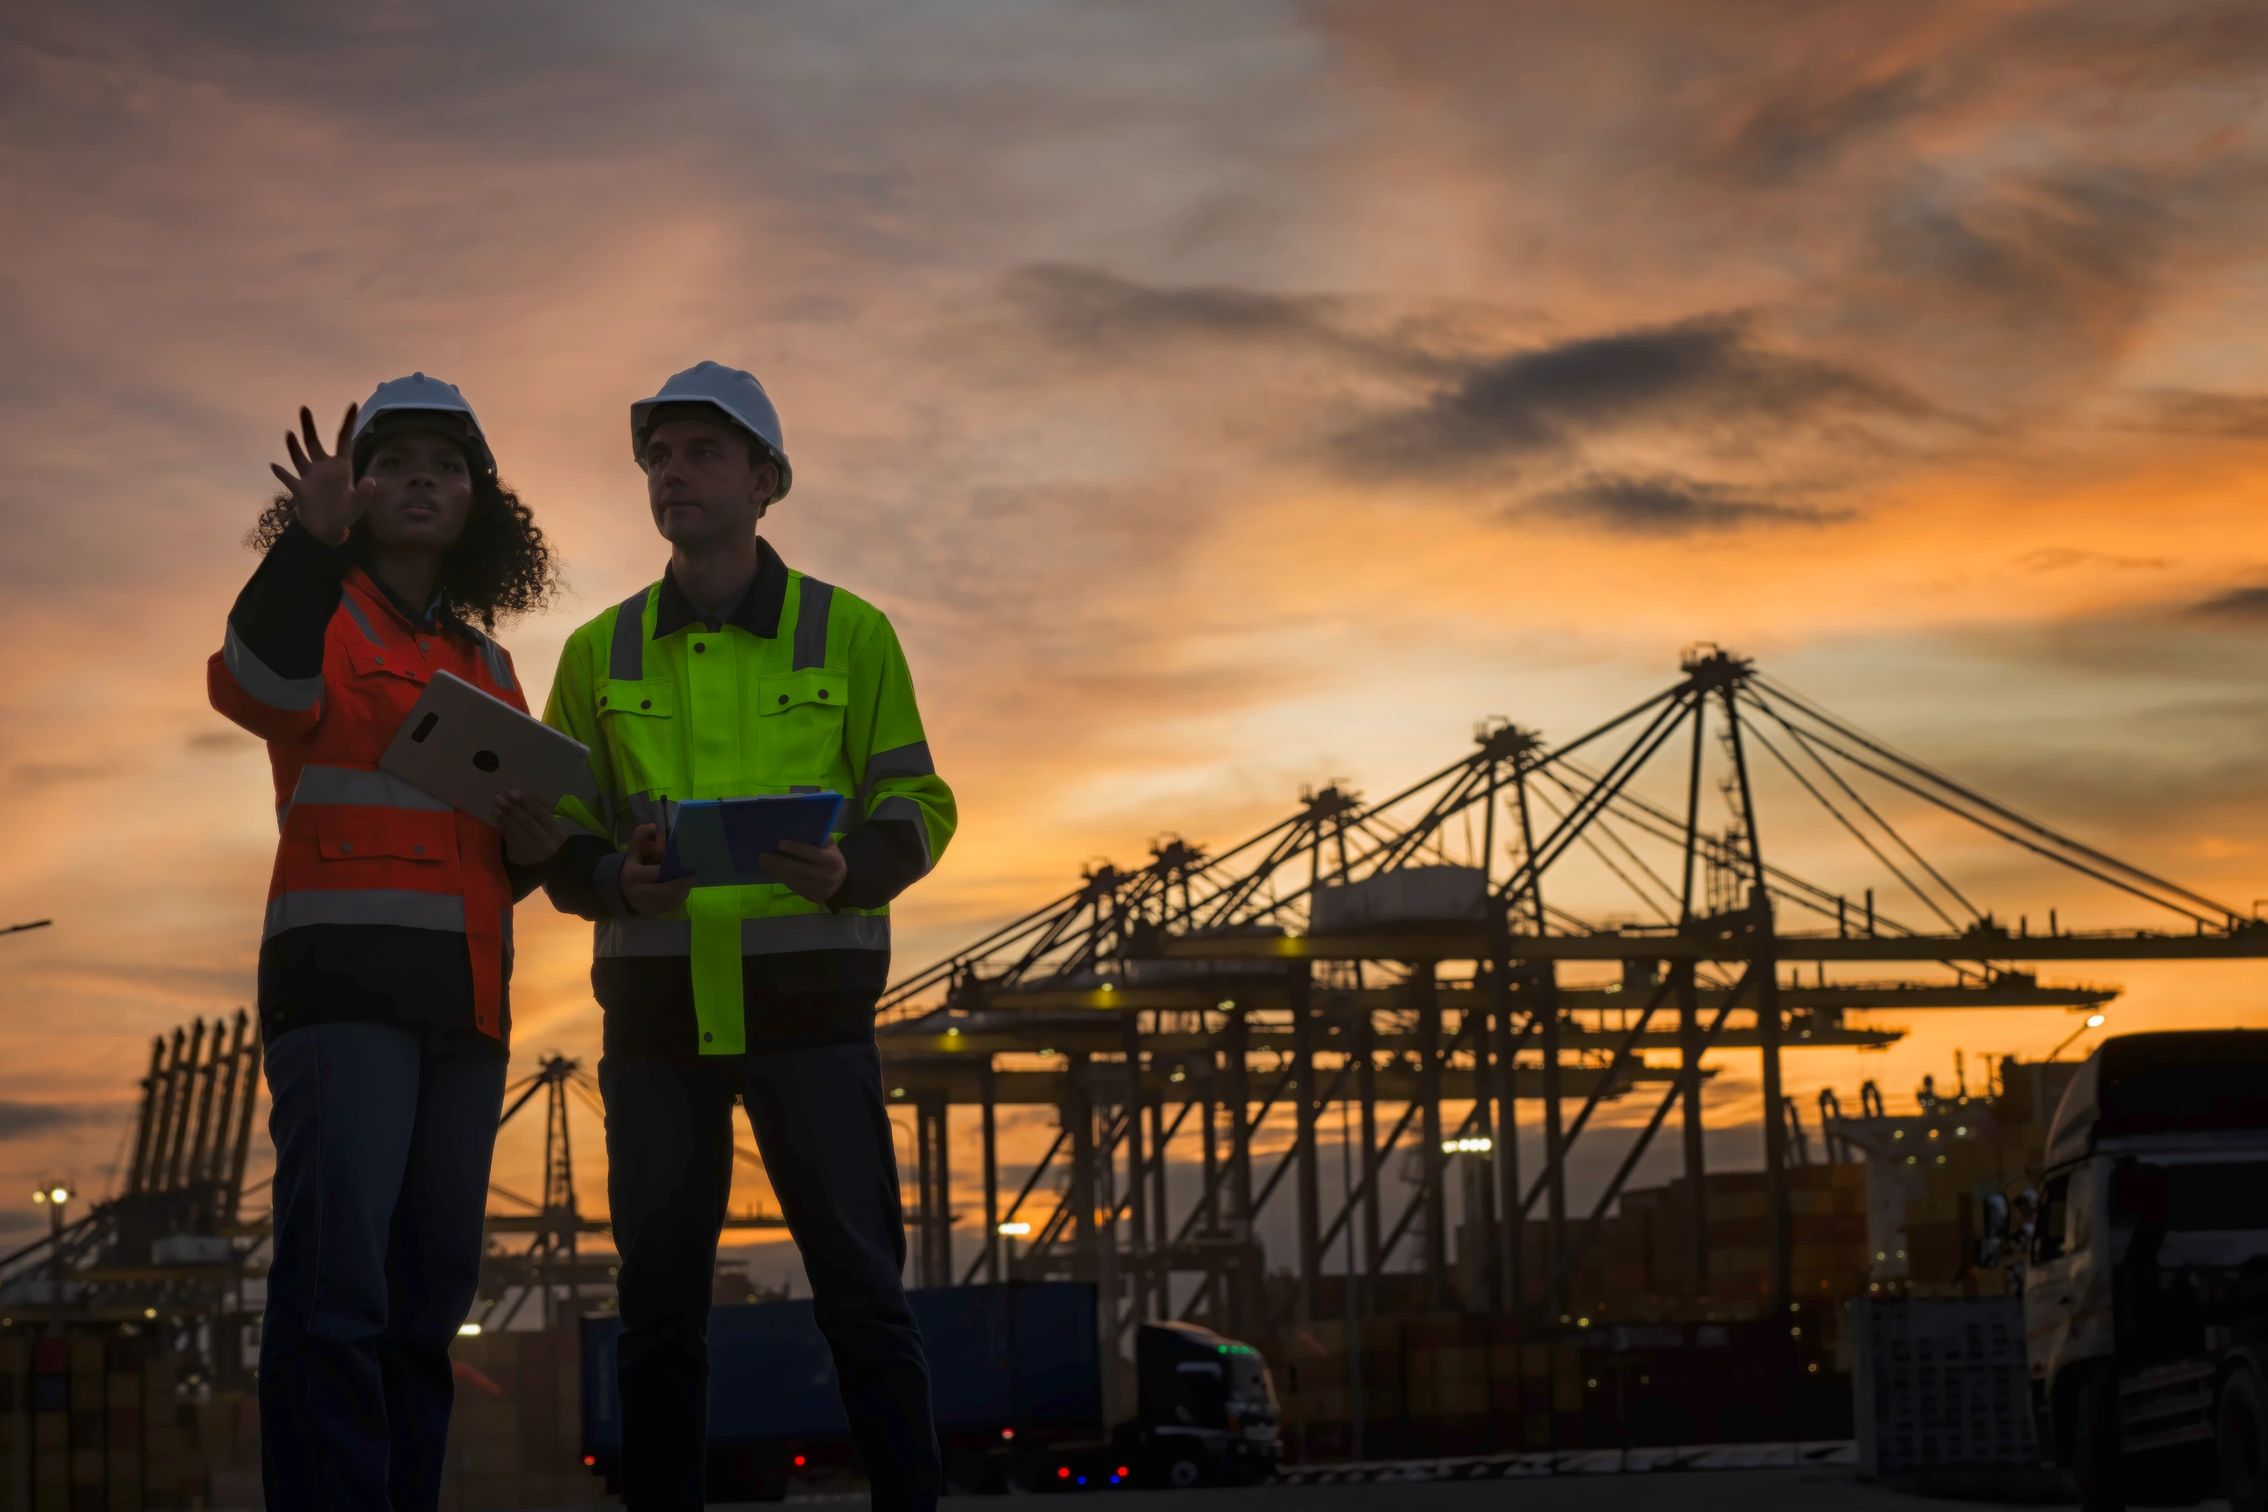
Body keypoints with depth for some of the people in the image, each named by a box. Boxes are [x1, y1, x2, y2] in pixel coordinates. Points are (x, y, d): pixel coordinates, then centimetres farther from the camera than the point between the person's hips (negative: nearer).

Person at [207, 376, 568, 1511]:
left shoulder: (485, 668, 22)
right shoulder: (325, 616, 3)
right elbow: (254, 685, -21)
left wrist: (536, 844, 7)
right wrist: (315, 541, -34)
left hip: (463, 1001, 7)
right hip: (341, 978, -7)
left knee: (432, 1283, 5)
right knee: (339, 1277, -18)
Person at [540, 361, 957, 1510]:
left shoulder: (849, 634, 5)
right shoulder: (600, 652, 11)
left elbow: (915, 807, 4)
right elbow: (557, 837, 11)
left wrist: (848, 871, -18)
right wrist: (618, 882, -12)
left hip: (806, 997, -2)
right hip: (655, 1005, 2)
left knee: (860, 1285, -4)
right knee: (658, 1298, 5)